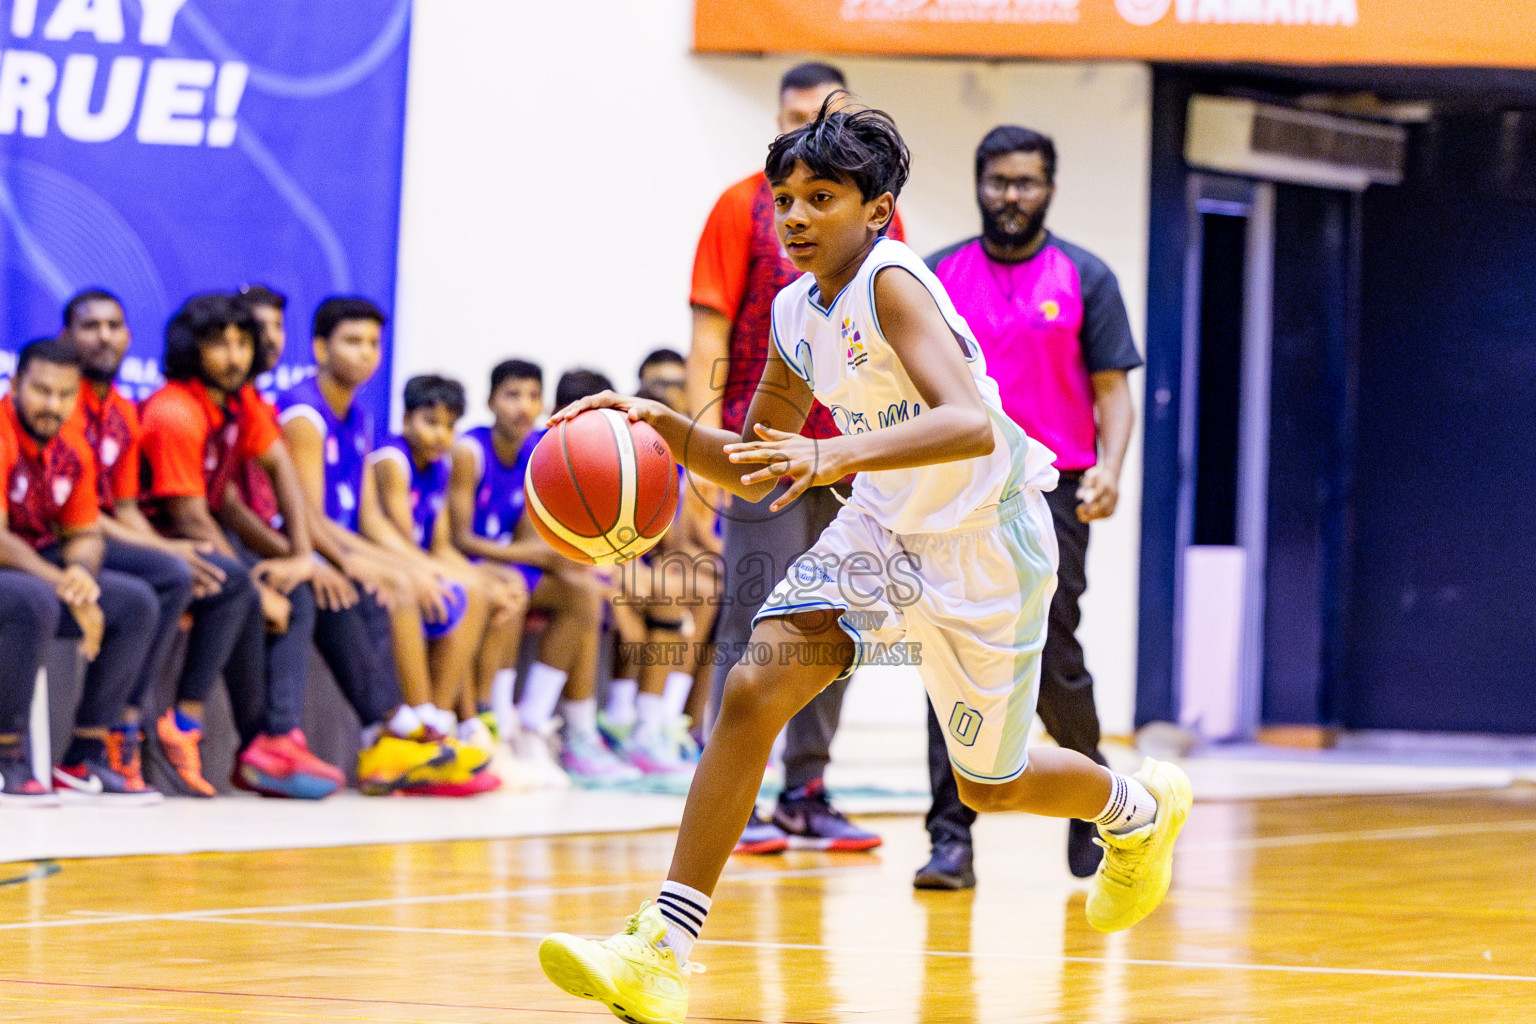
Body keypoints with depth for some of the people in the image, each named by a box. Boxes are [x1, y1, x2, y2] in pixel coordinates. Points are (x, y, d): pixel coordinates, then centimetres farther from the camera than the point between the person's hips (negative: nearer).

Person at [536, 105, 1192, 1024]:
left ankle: (1141, 807, 46)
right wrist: (665, 425, -9)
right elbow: (755, 471, 10)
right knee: (755, 690, -16)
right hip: (884, 533, 6)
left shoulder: (893, 284, -24)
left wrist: (834, 455, -51)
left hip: (985, 546, -6)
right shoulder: (796, 315, 0)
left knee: (993, 786, 11)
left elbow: (973, 425, -39)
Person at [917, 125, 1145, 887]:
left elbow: (1111, 390, 3)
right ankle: (951, 839, -5)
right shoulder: (939, 278, 9)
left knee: (1053, 665, -3)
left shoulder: (1084, 278, 4)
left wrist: (1109, 468, -14)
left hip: (1051, 492, -1)